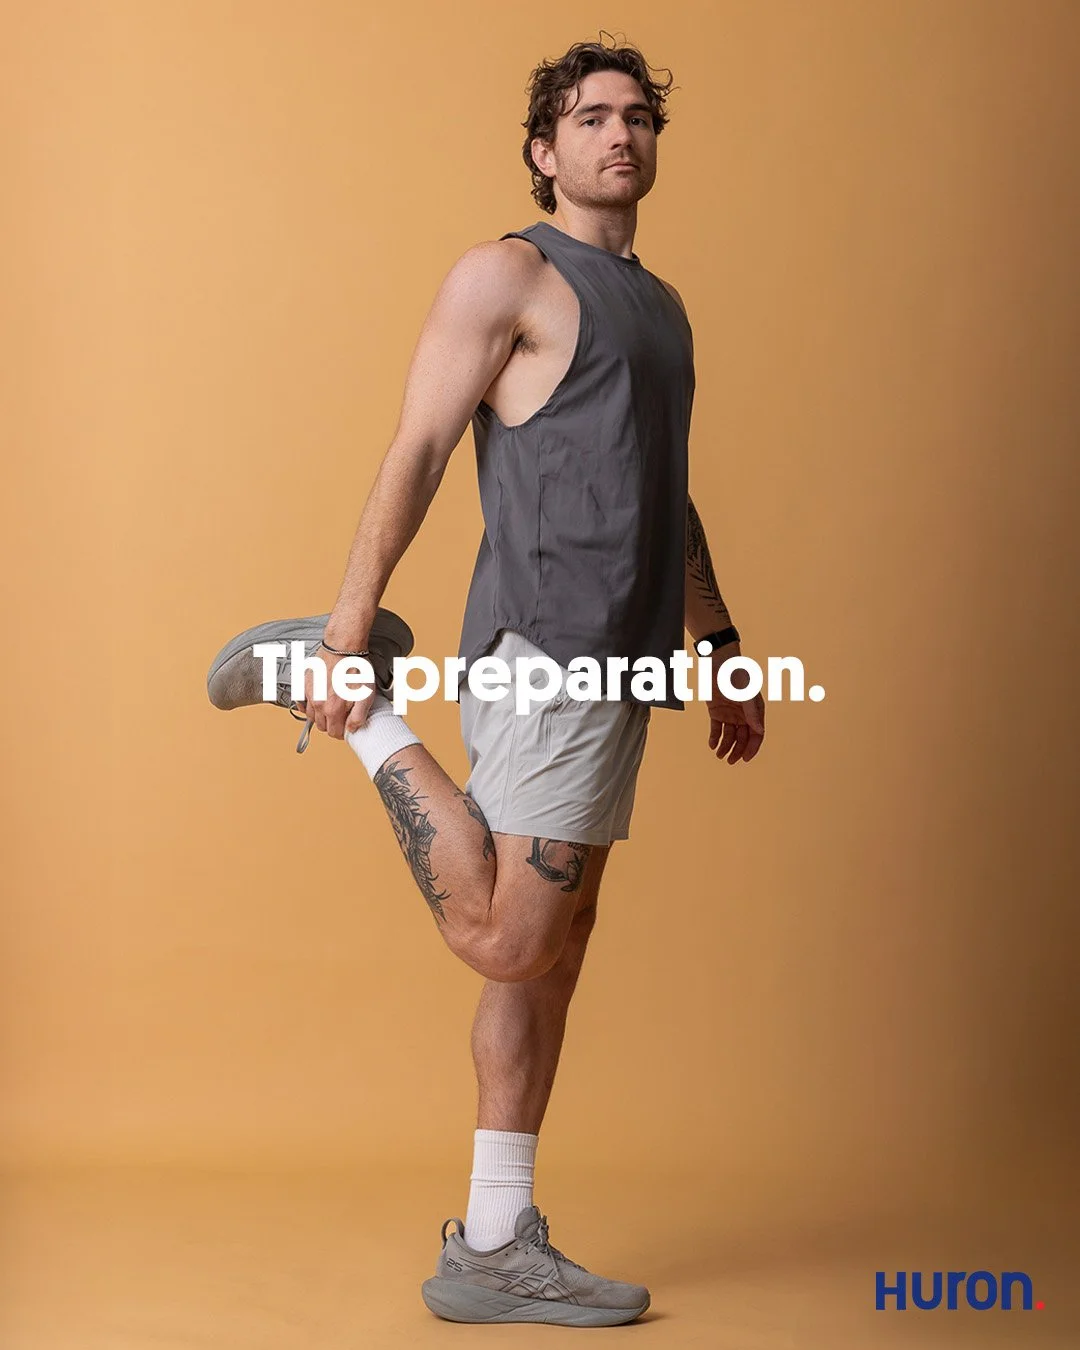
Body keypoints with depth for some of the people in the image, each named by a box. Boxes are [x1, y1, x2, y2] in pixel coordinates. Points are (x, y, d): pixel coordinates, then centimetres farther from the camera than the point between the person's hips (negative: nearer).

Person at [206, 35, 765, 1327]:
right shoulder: (506, 274, -4)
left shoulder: (660, 308, 21)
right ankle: (360, 705, 6)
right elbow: (415, 451, -10)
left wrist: (721, 644, 22)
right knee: (505, 941, -9)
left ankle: (494, 1251, 15)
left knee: (553, 953, 8)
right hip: (546, 649, -8)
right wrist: (350, 616, -18)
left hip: (617, 662, 8)